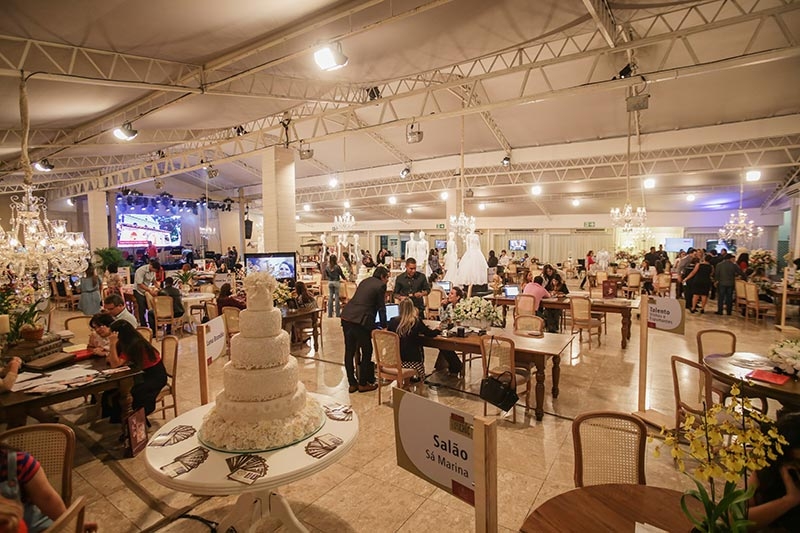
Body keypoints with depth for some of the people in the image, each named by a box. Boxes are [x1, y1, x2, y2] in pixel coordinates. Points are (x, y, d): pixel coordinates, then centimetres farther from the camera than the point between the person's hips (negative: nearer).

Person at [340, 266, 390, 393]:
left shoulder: (365, 281, 21)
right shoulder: (381, 285, -1)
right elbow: (381, 308, 2)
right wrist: (384, 326, 13)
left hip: (346, 317, 8)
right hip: (360, 321, -8)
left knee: (349, 352, 13)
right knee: (367, 352, 9)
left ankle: (352, 384, 23)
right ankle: (363, 384, 16)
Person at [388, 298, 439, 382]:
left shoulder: (393, 321, -5)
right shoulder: (417, 321, -10)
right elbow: (430, 333, 3)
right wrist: (437, 330, 25)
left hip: (395, 359, 2)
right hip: (412, 359, -2)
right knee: (419, 377, 23)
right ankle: (413, 376, 2)